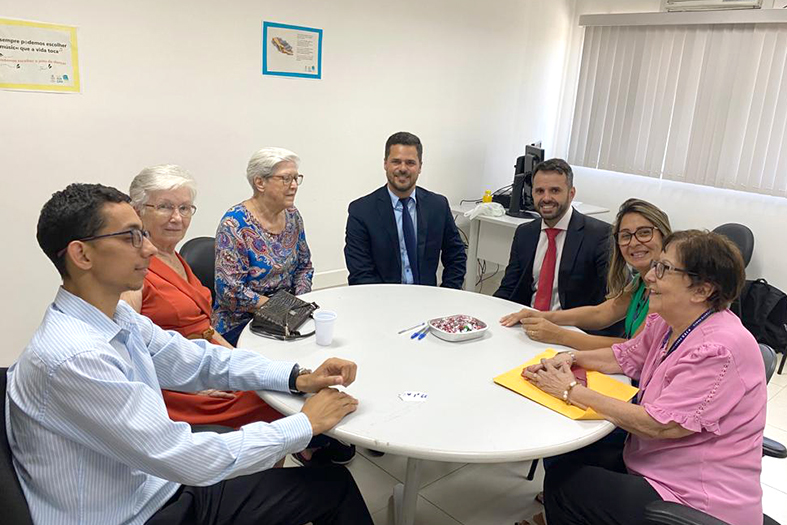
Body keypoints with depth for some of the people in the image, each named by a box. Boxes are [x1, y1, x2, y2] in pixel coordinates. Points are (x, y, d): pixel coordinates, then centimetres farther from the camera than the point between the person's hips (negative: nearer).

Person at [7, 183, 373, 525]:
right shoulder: (75, 356, -28)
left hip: (161, 488, 7)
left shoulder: (117, 314, -1)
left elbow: (197, 359, 7)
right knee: (332, 489, -3)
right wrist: (306, 423, -17)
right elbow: (191, 460, -27)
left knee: (335, 483, 6)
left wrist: (300, 378, -5)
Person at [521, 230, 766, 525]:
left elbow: (657, 425, -28)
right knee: (565, 463, 6)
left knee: (563, 485, -4)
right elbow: (624, 357, 13)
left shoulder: (720, 350, -27)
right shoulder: (665, 323, 0)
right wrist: (570, 359, -6)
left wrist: (572, 391, -21)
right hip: (653, 464, 8)